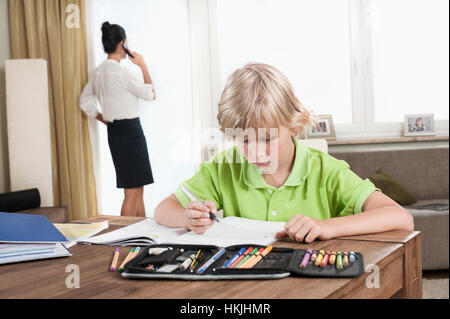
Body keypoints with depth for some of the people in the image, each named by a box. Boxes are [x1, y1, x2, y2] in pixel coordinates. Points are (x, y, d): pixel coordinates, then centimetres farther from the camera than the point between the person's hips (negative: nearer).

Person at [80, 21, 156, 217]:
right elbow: (150, 94, -8)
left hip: (114, 132, 9)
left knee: (138, 187, 16)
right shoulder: (122, 72, -16)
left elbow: (85, 102, 18)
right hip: (130, 130, -9)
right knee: (132, 190, -5)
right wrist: (143, 65, -1)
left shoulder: (99, 72, 10)